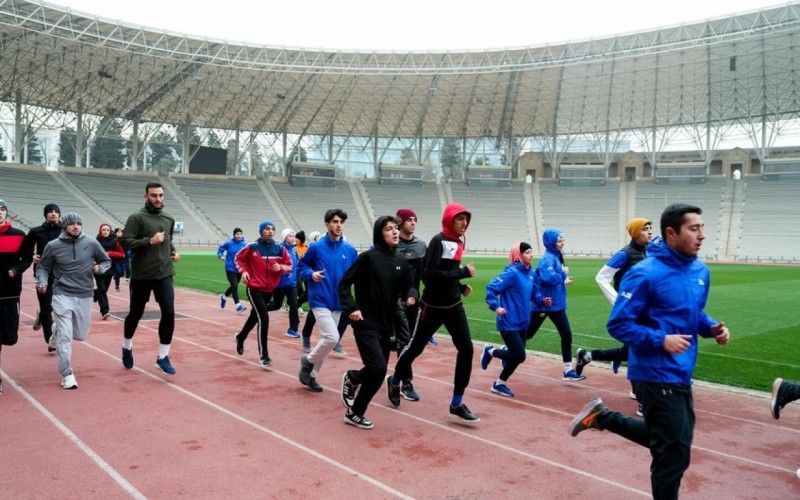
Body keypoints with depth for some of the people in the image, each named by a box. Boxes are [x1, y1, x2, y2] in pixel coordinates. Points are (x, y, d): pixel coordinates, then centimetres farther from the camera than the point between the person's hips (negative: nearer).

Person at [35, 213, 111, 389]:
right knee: (65, 336, -9)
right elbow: (43, 267, 7)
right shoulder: (53, 246, -4)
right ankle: (67, 374, 3)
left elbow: (107, 261, 11)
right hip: (62, 295, -2)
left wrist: (100, 269, -10)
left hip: (85, 296, 3)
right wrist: (42, 282, -10)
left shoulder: (92, 243, -2)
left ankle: (58, 331, 47)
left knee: (80, 335, 13)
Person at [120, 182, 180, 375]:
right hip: (141, 275, -3)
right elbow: (125, 242, -14)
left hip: (164, 274, 4)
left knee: (169, 313, -9)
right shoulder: (137, 218, -7)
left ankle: (163, 357, 1)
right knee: (135, 313, 12)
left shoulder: (169, 220, 12)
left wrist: (173, 251, 9)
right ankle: (127, 347, 39)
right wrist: (149, 241, -23)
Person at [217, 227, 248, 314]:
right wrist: (221, 256, -10)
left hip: (239, 269, 4)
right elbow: (220, 249, 6)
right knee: (234, 286, -13)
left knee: (234, 286, 18)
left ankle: (224, 297, 47)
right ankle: (238, 306, -9)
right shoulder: (229, 243, -7)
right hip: (230, 269, -3)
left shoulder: (245, 244, -4)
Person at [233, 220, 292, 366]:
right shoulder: (252, 247, -9)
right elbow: (238, 258, 6)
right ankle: (263, 355, -6)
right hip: (254, 289, -5)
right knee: (264, 319, -15)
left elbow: (289, 265, 4)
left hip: (270, 290, 5)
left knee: (255, 316, 22)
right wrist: (244, 271, -9)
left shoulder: (280, 249, -3)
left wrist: (281, 268, -17)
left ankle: (240, 337, 50)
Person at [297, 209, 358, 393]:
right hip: (320, 301, -5)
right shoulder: (316, 247, -6)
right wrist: (311, 274, -14)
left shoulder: (350, 250, 3)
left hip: (338, 302, 5)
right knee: (332, 337, -17)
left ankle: (312, 375, 27)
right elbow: (301, 266, 5)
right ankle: (308, 361, 10)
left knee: (326, 339, 12)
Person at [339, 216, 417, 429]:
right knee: (378, 368, -15)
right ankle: (355, 412, 7)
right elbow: (344, 283, -9)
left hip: (386, 325, 6)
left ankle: (351, 378, 43)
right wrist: (351, 308, -20)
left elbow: (407, 286, 11)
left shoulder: (401, 261, 5)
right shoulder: (368, 257, -11)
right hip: (366, 323, -6)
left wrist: (411, 296, -12)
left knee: (378, 371, 10)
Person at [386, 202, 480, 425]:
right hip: (433, 307, -7)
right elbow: (431, 275, -25)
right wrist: (464, 272, -22)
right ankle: (394, 382, 38)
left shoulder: (457, 242, 9)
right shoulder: (438, 241, -16)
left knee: (466, 349, -5)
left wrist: (461, 286, 2)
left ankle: (457, 405, 4)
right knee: (415, 347, 10)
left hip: (454, 306, 7)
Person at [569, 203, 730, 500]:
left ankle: (602, 417, 30)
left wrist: (712, 328, 0)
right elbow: (618, 325, -16)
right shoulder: (646, 274, -19)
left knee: (672, 440, 21)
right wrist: (661, 340, -25)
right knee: (675, 452, 2)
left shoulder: (701, 272, 5)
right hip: (657, 375, -8)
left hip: (681, 375, 8)